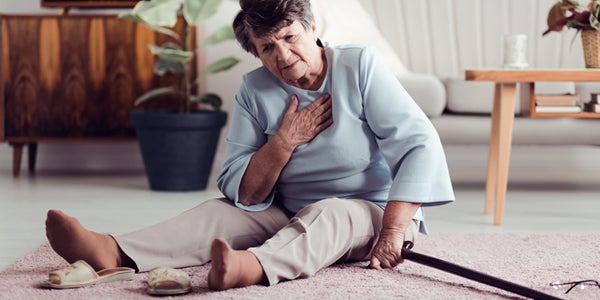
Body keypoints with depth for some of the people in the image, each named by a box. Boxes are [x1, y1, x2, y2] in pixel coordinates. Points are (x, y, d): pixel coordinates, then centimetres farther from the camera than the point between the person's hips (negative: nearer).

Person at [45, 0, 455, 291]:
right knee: (221, 212, -19)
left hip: (371, 214, -3)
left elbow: (419, 144, -17)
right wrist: (285, 140, -18)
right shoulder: (255, 93, -1)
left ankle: (252, 267, -65)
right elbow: (242, 195, -4)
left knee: (327, 214, -36)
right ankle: (114, 252, -42)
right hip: (291, 219, 4)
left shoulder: (360, 66, -9)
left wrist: (392, 231, -26)